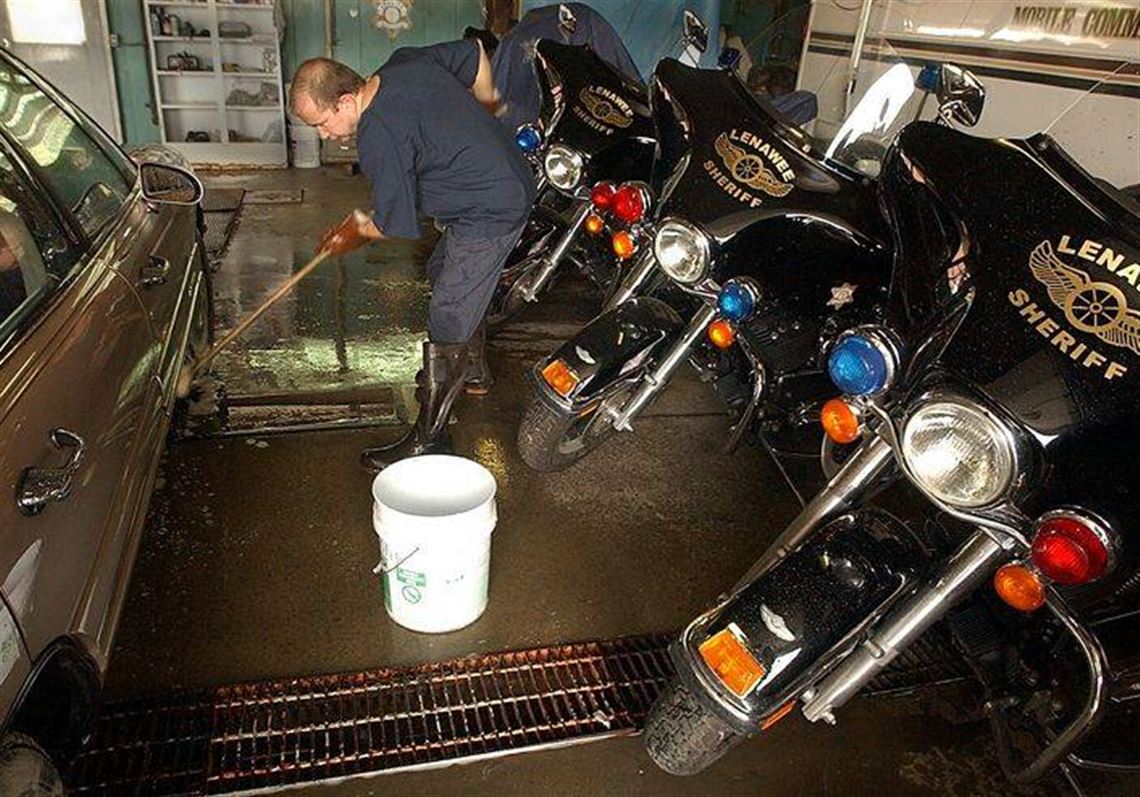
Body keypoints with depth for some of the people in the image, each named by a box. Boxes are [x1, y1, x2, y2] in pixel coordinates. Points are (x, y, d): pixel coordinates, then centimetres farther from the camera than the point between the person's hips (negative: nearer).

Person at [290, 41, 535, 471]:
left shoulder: (378, 138, -24)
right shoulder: (406, 61, 0)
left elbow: (395, 223, -15)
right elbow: (475, 53, 12)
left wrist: (356, 231, 5)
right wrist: (487, 108, 26)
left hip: (490, 214, -11)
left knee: (447, 322, -7)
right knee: (443, 274, 27)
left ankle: (429, 437, 3)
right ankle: (473, 370, 46)